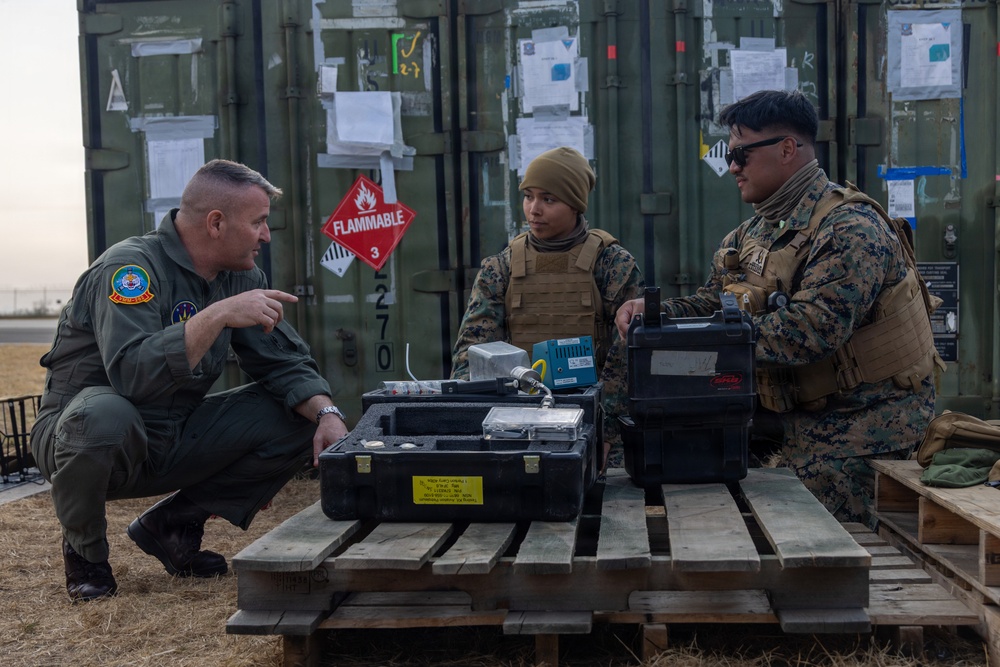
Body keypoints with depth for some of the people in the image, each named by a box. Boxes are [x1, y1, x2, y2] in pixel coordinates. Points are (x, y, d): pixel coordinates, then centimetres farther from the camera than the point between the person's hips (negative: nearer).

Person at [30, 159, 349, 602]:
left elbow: (284, 362, -1)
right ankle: (85, 548, -7)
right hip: (78, 434, -6)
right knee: (104, 415, -40)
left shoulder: (240, 277, 1)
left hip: (174, 443, 6)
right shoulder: (131, 266, -22)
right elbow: (132, 373, -36)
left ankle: (173, 523, 6)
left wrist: (327, 413, -19)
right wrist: (219, 315, -38)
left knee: (299, 420, -8)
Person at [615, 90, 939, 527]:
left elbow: (814, 328, -30)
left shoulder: (849, 229, -18)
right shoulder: (756, 231, 11)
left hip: (858, 420, -7)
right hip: (797, 413, 8)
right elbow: (713, 301, 9)